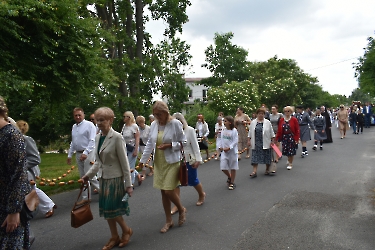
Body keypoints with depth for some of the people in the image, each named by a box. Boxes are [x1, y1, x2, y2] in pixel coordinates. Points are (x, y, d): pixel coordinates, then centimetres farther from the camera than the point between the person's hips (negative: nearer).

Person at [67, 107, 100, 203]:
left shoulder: (89, 125, -9)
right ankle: (85, 197, 20)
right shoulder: (74, 127, 15)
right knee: (82, 177, 12)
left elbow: (92, 141, -16)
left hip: (88, 153, -7)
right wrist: (69, 155, 20)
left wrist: (85, 153, -24)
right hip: (78, 154, 7)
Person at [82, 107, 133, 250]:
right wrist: (89, 175, 5)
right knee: (106, 210, 12)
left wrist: (128, 184, -13)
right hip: (103, 178, 7)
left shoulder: (117, 137, -16)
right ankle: (114, 237, 28)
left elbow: (124, 163, -15)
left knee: (112, 209, -2)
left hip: (115, 178, -7)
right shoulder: (97, 137, 5)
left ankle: (126, 230, 23)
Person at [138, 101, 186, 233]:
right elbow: (150, 144, 9)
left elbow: (183, 142, -6)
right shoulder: (154, 125, 3)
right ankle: (169, 221, 25)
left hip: (172, 162, -5)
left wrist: (169, 145, -20)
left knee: (169, 191, -8)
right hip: (158, 163, 5)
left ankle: (181, 210, 24)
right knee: (163, 192, 9)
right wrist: (143, 160, 7)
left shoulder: (175, 123, -12)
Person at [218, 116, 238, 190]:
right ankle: (229, 177, 32)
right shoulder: (223, 131, 5)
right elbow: (221, 140, 10)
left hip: (232, 151, -5)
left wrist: (229, 148, -23)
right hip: (224, 152, 5)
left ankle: (232, 183, 20)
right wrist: (220, 147, -5)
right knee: (223, 167, 3)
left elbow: (235, 141, -16)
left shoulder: (234, 131, -12)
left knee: (232, 168, 7)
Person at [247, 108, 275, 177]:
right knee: (255, 157, -3)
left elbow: (271, 133, 3)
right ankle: (254, 172, -3)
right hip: (256, 143, 1)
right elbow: (250, 132, 10)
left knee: (267, 157, 7)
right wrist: (249, 140, 5)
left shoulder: (268, 122, 1)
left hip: (266, 143, -1)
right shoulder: (253, 122, 6)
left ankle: (267, 170, 26)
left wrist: (272, 141, -1)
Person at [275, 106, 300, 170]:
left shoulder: (294, 119, -5)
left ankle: (290, 164, 16)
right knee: (285, 150, 6)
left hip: (292, 137, -3)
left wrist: (296, 139, -10)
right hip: (284, 137, 3)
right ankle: (289, 160, 36)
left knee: (291, 151, 0)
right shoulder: (281, 120, 4)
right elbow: (279, 130, 4)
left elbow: (297, 130, -5)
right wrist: (278, 139, 1)